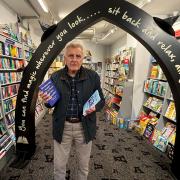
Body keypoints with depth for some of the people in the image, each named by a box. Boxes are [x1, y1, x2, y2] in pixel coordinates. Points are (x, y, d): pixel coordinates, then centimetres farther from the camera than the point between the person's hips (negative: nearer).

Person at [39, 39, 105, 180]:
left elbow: (101, 100, 1)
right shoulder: (55, 77, -3)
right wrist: (47, 100, -17)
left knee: (84, 165, 22)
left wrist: (95, 107, -20)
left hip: (84, 127, 0)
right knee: (59, 165, 19)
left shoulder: (93, 76, -6)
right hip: (62, 127, 1)